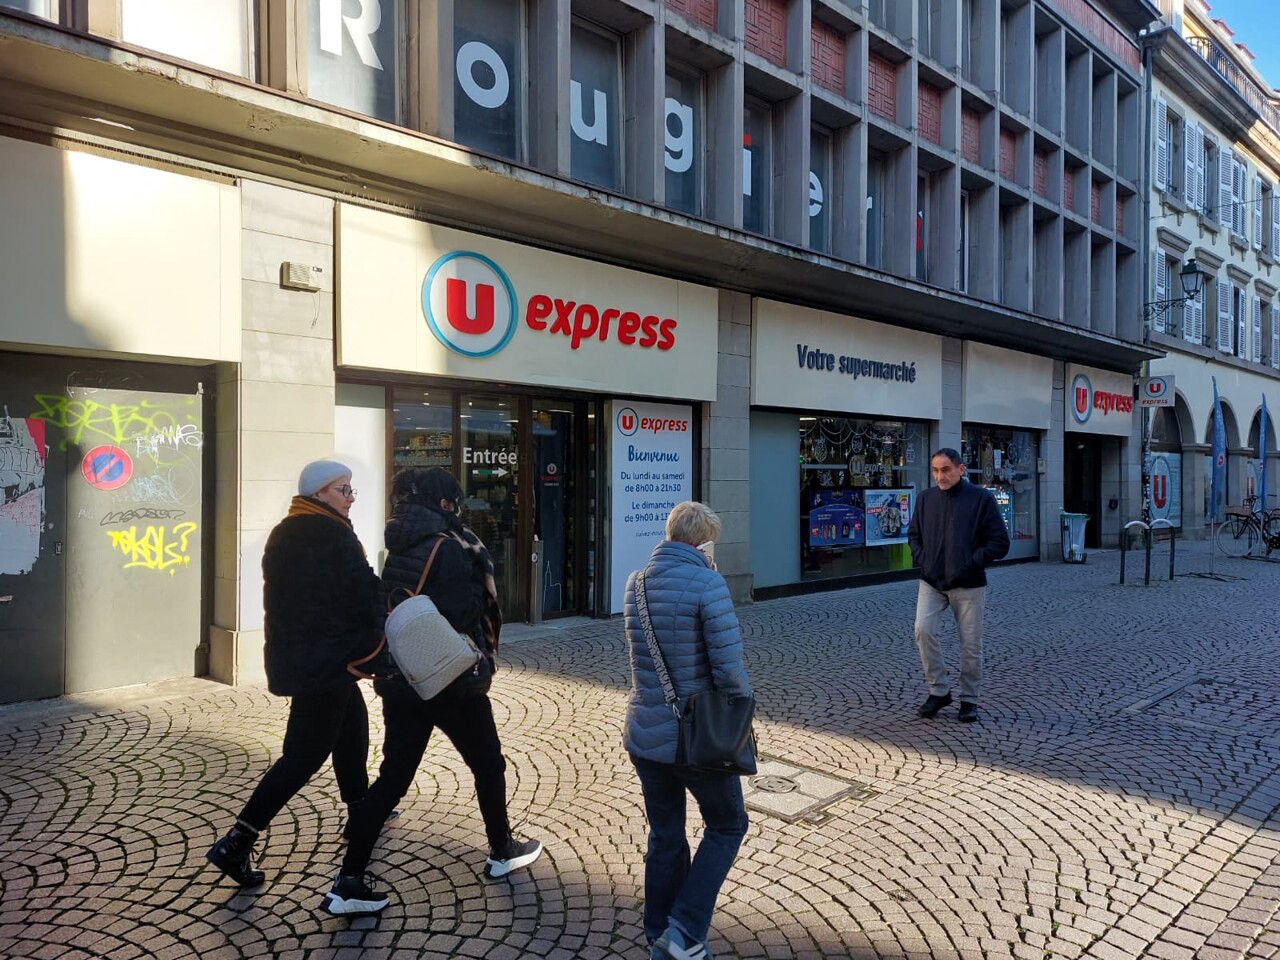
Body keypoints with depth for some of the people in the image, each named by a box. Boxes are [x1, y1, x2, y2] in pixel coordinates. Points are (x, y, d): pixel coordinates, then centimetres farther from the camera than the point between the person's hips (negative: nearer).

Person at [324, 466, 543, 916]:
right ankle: (501, 851, 30)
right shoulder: (450, 547, -15)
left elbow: (387, 609, 12)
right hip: (451, 681, -6)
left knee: (393, 776, 9)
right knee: (488, 764, 15)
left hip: (399, 680, 6)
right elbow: (462, 614, -19)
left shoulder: (398, 548, 8)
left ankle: (350, 882, 6)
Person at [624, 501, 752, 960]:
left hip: (644, 736, 6)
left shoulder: (635, 584, 3)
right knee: (727, 826, 17)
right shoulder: (707, 584, -18)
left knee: (665, 837, 20)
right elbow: (729, 668, -21)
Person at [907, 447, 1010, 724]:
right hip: (931, 582, 3)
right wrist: (921, 559, 1)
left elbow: (1000, 542, -5)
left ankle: (969, 699, 23)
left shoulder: (981, 498, -6)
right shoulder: (926, 498, 5)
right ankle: (939, 690, 5)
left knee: (970, 644, 4)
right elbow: (913, 533, 18)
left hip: (968, 585, -2)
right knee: (923, 630, -14)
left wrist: (971, 563, -13)